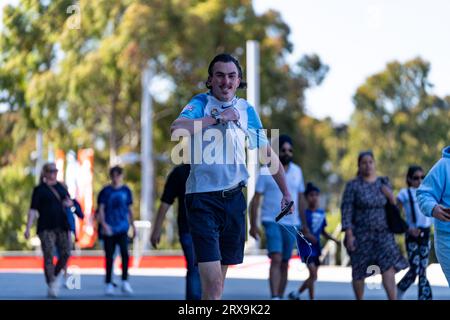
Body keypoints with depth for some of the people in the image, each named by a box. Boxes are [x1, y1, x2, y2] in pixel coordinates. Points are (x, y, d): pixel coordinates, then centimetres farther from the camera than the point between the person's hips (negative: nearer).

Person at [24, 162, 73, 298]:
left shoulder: (60, 187, 14)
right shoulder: (39, 189, 1)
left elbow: (70, 201, 26)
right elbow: (33, 210, -4)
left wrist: (69, 203, 0)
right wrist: (28, 228, -11)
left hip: (62, 226, 4)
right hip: (46, 228, -4)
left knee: (65, 253, -4)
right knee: (49, 256, -7)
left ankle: (57, 273, 23)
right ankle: (51, 286, -3)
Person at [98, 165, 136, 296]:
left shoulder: (126, 190, 9)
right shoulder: (105, 191, 1)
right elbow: (101, 209, -3)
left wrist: (133, 226, 15)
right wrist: (104, 224, -16)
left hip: (122, 228, 1)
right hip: (109, 229, -1)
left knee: (125, 253, -13)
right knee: (109, 257, 2)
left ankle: (125, 282, -7)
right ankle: (109, 284, 10)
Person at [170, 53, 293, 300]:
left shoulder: (246, 109, 11)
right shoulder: (201, 102, -1)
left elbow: (267, 153, 18)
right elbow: (177, 129, -22)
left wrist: (286, 193, 18)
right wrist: (218, 118, -17)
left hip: (234, 197, 5)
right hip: (203, 198, -5)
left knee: (219, 278, 13)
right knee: (213, 282, -15)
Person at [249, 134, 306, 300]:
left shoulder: (297, 171, 10)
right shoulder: (266, 172, -3)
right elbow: (255, 199, -3)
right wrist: (253, 225, -8)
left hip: (292, 224, 4)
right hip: (272, 222, -4)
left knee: (285, 263, 8)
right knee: (276, 259, -18)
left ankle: (281, 297, 16)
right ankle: (274, 298, -23)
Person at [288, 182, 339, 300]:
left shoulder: (321, 213, 8)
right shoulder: (304, 212, -10)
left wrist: (334, 239, 3)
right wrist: (307, 235, -27)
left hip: (316, 247, 7)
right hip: (305, 246, -7)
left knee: (313, 276, 11)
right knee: (313, 274, -16)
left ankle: (296, 294, 28)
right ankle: (312, 299, -8)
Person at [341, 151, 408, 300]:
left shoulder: (384, 182, 8)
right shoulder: (353, 186, -4)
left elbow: (392, 206, 14)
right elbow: (346, 211, -8)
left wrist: (390, 195, -7)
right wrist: (349, 235, -15)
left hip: (383, 233, 2)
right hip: (361, 235, -2)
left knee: (389, 267, -13)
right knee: (359, 271, 5)